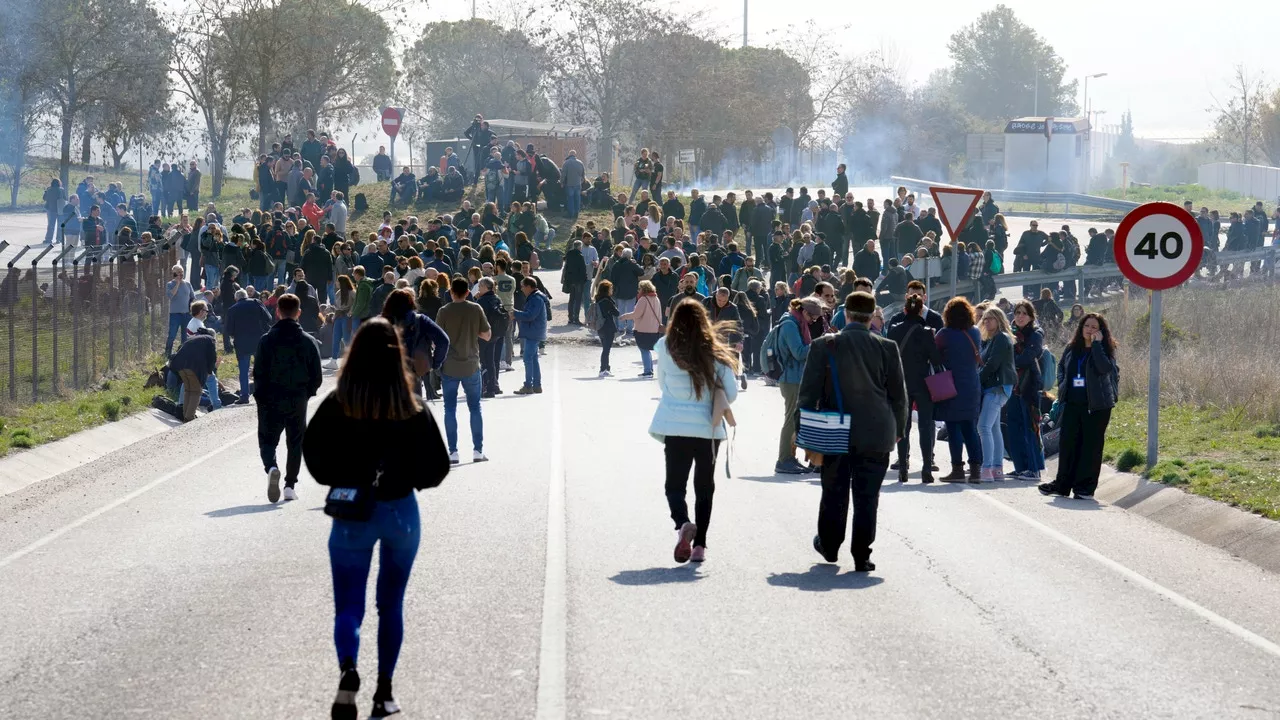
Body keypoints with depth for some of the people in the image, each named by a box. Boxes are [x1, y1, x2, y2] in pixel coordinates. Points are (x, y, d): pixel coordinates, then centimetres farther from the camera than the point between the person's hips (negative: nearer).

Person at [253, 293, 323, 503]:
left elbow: (258, 374, -9)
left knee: (267, 440, 7)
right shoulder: (308, 342, -3)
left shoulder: (266, 340, -9)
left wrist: (260, 397, 4)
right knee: (295, 442, 15)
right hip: (298, 402, 2)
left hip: (271, 401, -2)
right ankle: (290, 486, 14)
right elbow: (316, 377, -1)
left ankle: (271, 467, -23)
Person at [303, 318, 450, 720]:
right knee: (391, 605, 17)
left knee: (349, 605, 5)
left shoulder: (336, 407, -12)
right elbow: (436, 468, -6)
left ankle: (348, 670, -23)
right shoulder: (413, 409, -9)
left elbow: (315, 460, -7)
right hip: (401, 513, 1)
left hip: (352, 515, -1)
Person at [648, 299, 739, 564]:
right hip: (708, 427, 1)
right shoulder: (717, 352, -4)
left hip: (675, 426, -1)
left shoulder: (666, 348, -7)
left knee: (675, 484, 6)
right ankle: (699, 544, 13)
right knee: (705, 486, 15)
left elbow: (662, 384, 6)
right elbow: (731, 394, -2)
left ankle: (682, 524, -23)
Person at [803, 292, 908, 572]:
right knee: (867, 497, 3)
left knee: (834, 493, 16)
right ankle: (861, 556, 2)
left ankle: (829, 545, 30)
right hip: (875, 434, -1)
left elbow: (809, 391, -1)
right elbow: (899, 394, 3)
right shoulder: (886, 348, -4)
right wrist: (898, 429, 15)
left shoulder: (824, 345, -4)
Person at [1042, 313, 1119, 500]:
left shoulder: (1104, 350, -3)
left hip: (1096, 406, -5)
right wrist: (1062, 385, 10)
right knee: (1068, 443, 6)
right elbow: (1061, 367, 27)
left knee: (1091, 444, -1)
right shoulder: (1072, 349, 12)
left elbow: (1105, 368, -22)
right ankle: (1062, 484, 14)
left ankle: (1085, 487, 5)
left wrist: (1096, 344, -20)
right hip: (1072, 403, 5)